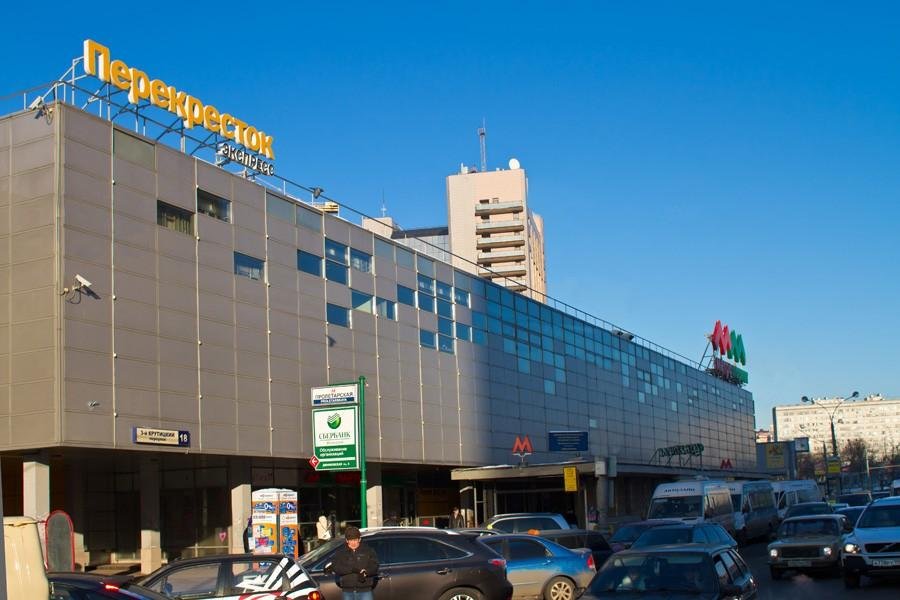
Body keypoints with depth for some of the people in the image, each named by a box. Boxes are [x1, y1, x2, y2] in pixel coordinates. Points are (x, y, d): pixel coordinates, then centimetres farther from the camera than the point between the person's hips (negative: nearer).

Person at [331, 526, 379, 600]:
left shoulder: (368, 551, 3)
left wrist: (365, 573, -24)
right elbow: (335, 567, -9)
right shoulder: (340, 552, 5)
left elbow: (374, 566, -3)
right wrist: (352, 569, -22)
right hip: (347, 591, 2)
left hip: (365, 591, -2)